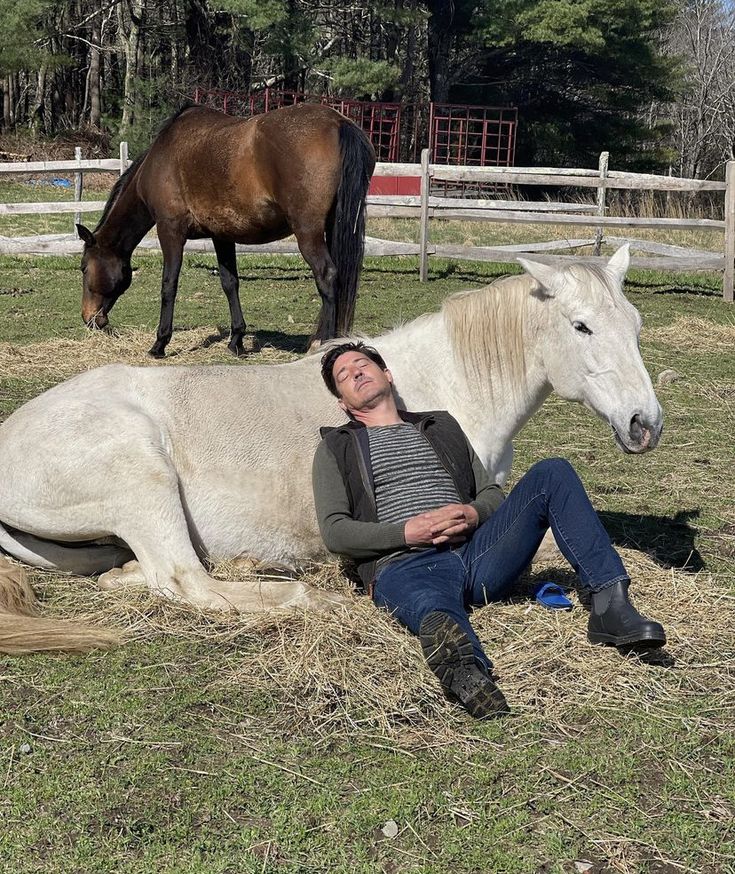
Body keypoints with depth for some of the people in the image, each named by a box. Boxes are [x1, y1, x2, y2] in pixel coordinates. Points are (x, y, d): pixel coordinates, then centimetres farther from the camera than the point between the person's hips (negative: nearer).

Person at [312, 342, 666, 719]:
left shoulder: (442, 427, 31)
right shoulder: (336, 449, 20)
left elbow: (493, 495, 26)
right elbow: (334, 532, 5)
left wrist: (473, 514, 0)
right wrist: (409, 531, -10)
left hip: (474, 552, 5)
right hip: (404, 566, -5)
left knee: (552, 473, -13)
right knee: (437, 613, -43)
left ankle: (610, 604, -28)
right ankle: (466, 667, -82)